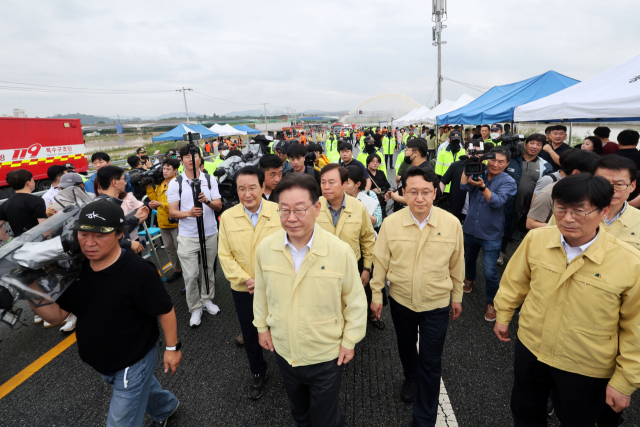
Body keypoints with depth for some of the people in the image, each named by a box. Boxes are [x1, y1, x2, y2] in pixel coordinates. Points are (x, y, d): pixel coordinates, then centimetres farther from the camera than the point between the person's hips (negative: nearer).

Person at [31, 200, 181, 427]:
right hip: (101, 362, 8)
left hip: (134, 361, -7)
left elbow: (165, 311, -22)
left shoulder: (139, 272, -32)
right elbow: (57, 315, -4)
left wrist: (172, 347, -13)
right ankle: (166, 407, 62)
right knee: (142, 386, 32)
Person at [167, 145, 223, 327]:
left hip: (210, 233, 2)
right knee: (191, 275, -1)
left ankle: (207, 300, 33)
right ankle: (195, 308, 17)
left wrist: (207, 201, -22)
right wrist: (188, 213, -23)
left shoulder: (210, 180, 4)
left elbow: (219, 205, -1)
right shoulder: (175, 183, -1)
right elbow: (172, 212, -3)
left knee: (208, 270, 14)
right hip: (187, 236, -2)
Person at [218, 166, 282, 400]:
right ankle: (258, 373, 46)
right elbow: (225, 255, -3)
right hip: (243, 290, 2)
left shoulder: (278, 212, -13)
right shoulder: (227, 217, -6)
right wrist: (247, 280, -13)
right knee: (250, 335, 20)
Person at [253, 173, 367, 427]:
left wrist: (349, 341, -5)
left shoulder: (341, 251, -23)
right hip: (283, 351, 3)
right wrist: (262, 326, 9)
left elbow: (355, 301, -10)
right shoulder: (264, 248, -14)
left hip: (326, 357, -3)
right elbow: (261, 292, 3)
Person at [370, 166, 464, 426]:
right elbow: (380, 262, -5)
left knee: (431, 363, 9)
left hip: (437, 304, -1)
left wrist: (457, 296, 7)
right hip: (400, 300, 2)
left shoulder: (452, 224, -14)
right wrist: (376, 295, 0)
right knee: (406, 346, 26)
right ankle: (410, 378, 59)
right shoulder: (391, 223, -15)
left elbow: (457, 264, -2)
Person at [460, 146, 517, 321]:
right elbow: (464, 185, -15)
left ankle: (491, 303, 18)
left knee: (490, 272, -4)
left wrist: (482, 187, -38)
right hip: (470, 228, 4)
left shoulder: (508, 182, -9)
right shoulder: (479, 173, 0)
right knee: (469, 258, 27)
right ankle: (469, 278, 57)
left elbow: (498, 202, -24)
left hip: (491, 234, -4)